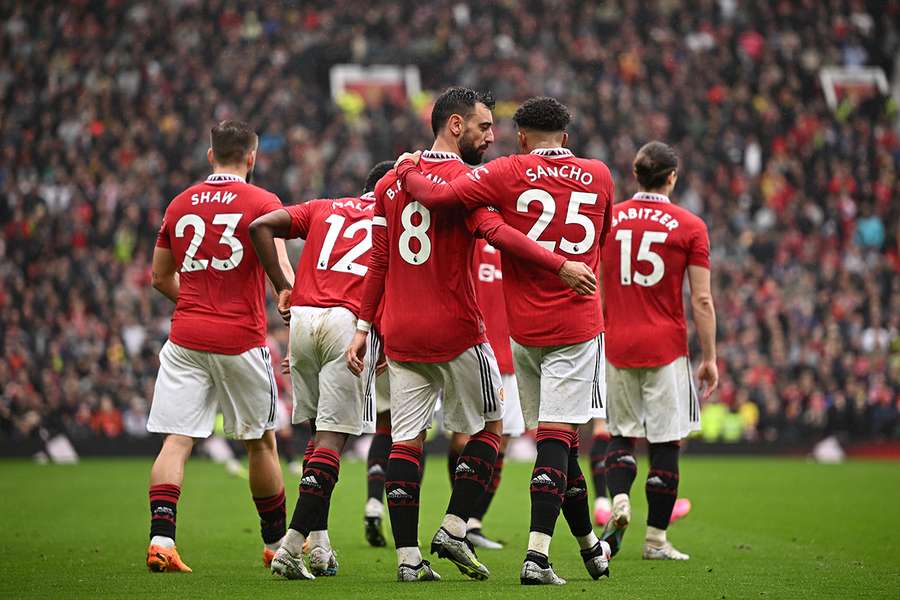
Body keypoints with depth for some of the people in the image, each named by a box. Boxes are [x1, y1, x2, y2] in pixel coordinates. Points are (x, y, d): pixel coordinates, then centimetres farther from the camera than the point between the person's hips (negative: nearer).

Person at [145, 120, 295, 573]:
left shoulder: (180, 205, 11)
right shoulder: (263, 203, -2)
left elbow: (160, 277, 20)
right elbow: (281, 271, -14)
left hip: (186, 337, 3)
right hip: (240, 339, -3)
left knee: (176, 441, -1)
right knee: (261, 442, 12)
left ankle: (160, 539, -15)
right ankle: (277, 544, 24)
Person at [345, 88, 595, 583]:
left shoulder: (390, 183, 12)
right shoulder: (464, 180, -8)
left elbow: (378, 263, 14)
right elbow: (496, 232, -25)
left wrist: (363, 327, 17)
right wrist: (560, 265, -30)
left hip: (400, 333, 6)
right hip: (455, 331, -6)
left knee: (406, 440, 5)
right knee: (487, 428, 11)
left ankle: (408, 556, 3)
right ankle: (453, 529, 3)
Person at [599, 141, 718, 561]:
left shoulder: (607, 219, 4)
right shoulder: (689, 227, -3)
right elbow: (701, 300, -5)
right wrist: (709, 358, 2)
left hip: (617, 346, 3)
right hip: (666, 348, -3)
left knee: (622, 433, 15)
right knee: (666, 442, 4)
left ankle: (619, 500, -10)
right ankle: (656, 539, 6)